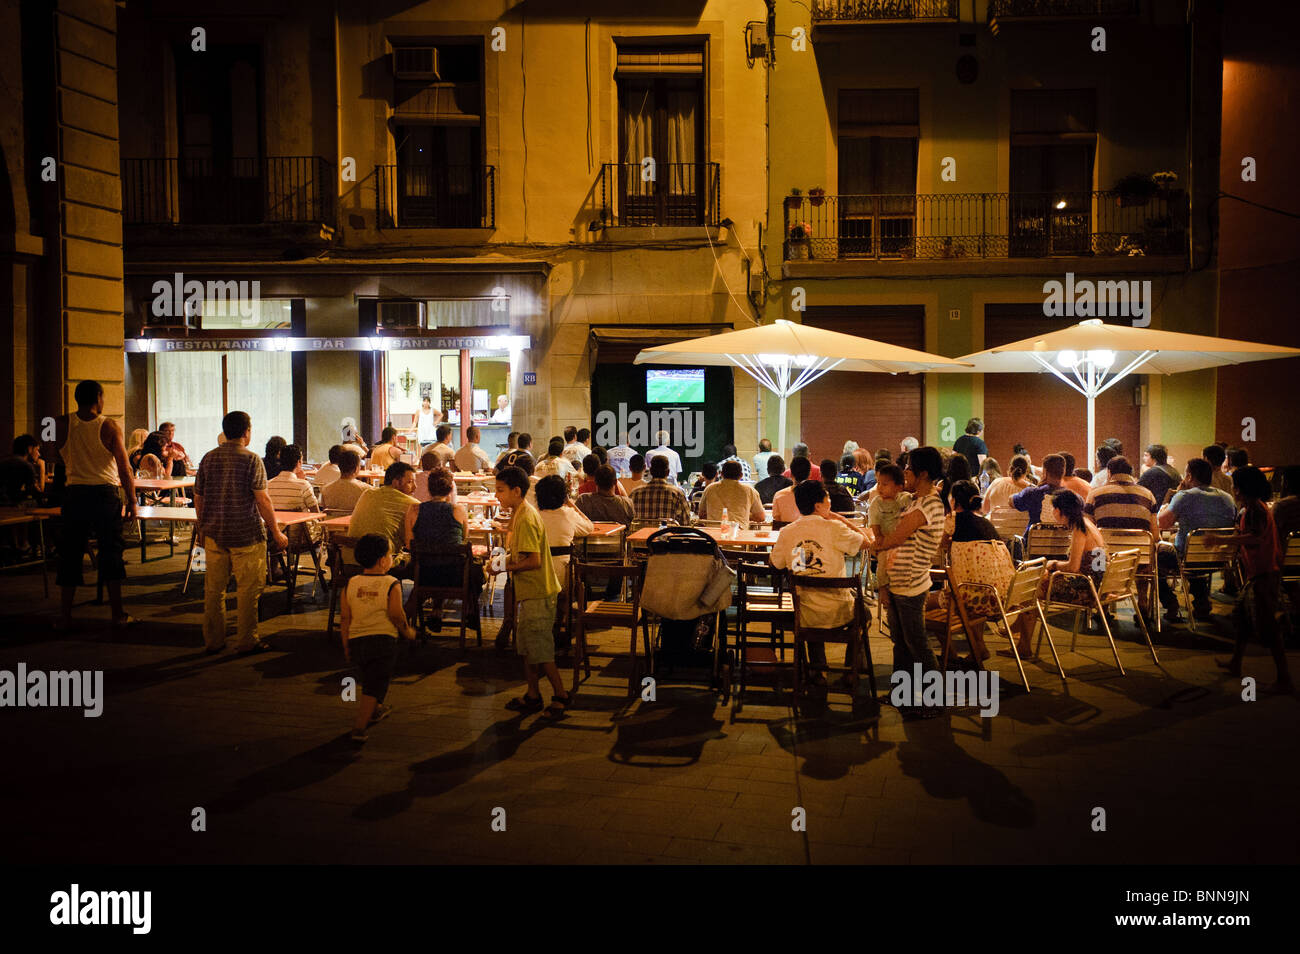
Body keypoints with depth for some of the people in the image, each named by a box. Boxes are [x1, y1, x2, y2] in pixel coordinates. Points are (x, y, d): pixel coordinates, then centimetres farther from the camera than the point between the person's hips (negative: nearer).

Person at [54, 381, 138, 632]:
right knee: (111, 551, 4)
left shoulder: (62, 425, -1)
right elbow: (124, 469, -7)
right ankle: (118, 614, 6)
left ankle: (66, 616, 12)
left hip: (74, 493, 2)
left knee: (70, 554, 9)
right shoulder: (109, 427, -7)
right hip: (105, 493, -2)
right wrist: (131, 501, 0)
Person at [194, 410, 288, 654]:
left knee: (213, 588, 11)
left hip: (214, 534, 5)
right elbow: (262, 500, -13)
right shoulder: (251, 460, -10)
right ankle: (247, 641, 7)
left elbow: (198, 498, 11)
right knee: (248, 589, 3)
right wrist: (276, 533, -6)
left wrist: (203, 528, 24)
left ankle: (212, 641, 18)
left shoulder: (208, 458, 6)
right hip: (246, 534, -5)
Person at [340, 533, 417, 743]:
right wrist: (408, 631, 5)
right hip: (383, 639, -5)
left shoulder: (351, 584, 4)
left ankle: (374, 710, 45)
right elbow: (396, 615, -14)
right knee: (375, 686, -2)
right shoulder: (392, 585, -8)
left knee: (368, 678, 27)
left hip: (356, 640, 5)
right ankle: (360, 727, -10)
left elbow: (345, 619, 5)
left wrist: (346, 647, 12)